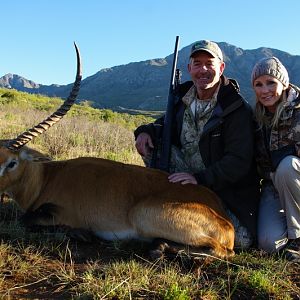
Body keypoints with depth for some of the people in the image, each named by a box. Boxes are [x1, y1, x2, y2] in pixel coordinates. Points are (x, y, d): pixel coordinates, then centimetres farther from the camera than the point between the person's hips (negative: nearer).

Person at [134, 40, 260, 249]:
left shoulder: (238, 109, -16)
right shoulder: (183, 98, 2)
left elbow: (239, 161, -23)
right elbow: (165, 123, 16)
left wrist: (200, 179, -33)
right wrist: (146, 130, -9)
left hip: (227, 190, -4)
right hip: (188, 177, 4)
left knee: (241, 241, -22)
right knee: (152, 140, -13)